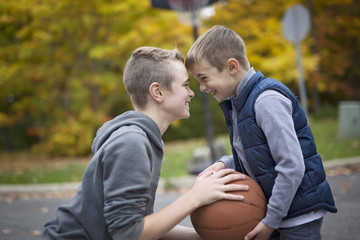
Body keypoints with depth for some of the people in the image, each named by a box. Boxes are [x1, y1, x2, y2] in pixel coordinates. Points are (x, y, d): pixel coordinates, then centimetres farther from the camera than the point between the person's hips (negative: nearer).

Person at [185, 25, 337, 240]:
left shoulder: (268, 100, -21)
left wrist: (271, 220, -19)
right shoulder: (236, 103, 8)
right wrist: (225, 164, -2)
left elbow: (292, 166, -24)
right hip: (272, 213, 9)